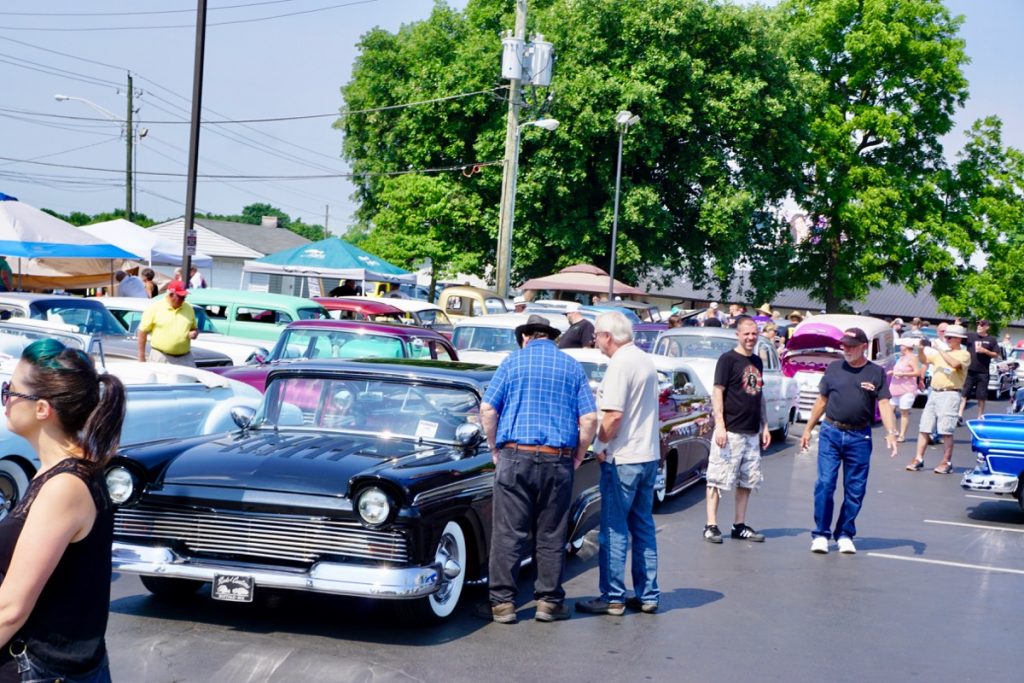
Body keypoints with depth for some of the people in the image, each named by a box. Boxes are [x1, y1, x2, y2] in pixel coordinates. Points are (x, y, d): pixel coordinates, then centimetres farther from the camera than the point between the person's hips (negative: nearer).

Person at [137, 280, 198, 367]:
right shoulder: (154, 308, -2)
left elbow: (195, 328, 24)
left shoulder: (189, 309, 11)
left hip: (185, 359, 4)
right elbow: (143, 332, -1)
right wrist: (141, 357, -4)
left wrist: (194, 333, -2)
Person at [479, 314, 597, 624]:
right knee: (551, 536, 9)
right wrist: (578, 456, 11)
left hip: (515, 457, -1)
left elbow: (487, 409, -1)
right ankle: (549, 601, 13)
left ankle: (502, 602, 3)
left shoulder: (512, 362, 5)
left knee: (508, 534, 2)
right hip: (558, 461, 2)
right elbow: (590, 418, 2)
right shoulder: (572, 367, 9)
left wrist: (494, 449, 8)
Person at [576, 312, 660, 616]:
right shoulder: (646, 360, 11)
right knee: (643, 526, 14)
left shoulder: (620, 365, -17)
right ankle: (647, 595, 17)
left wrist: (601, 446, -9)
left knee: (614, 530, -1)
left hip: (623, 458, -9)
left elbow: (613, 415, -23)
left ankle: (613, 597, 4)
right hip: (649, 454, 9)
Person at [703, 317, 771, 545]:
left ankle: (740, 526, 16)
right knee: (718, 479, -5)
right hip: (730, 432, -7)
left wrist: (765, 426, 18)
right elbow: (717, 392, -10)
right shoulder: (728, 359, -6)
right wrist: (720, 425, -17)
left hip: (752, 433, 7)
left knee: (748, 480, 9)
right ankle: (711, 526, -2)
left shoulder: (757, 361, 15)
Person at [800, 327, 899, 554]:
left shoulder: (876, 372, 3)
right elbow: (822, 400, 14)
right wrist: (808, 429, 14)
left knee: (855, 489, 5)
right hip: (831, 433, 0)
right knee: (825, 484, -5)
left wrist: (890, 433, -18)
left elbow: (884, 404, -4)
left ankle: (845, 535, 16)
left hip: (859, 437, 0)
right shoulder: (834, 368, 8)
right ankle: (821, 534, 2)